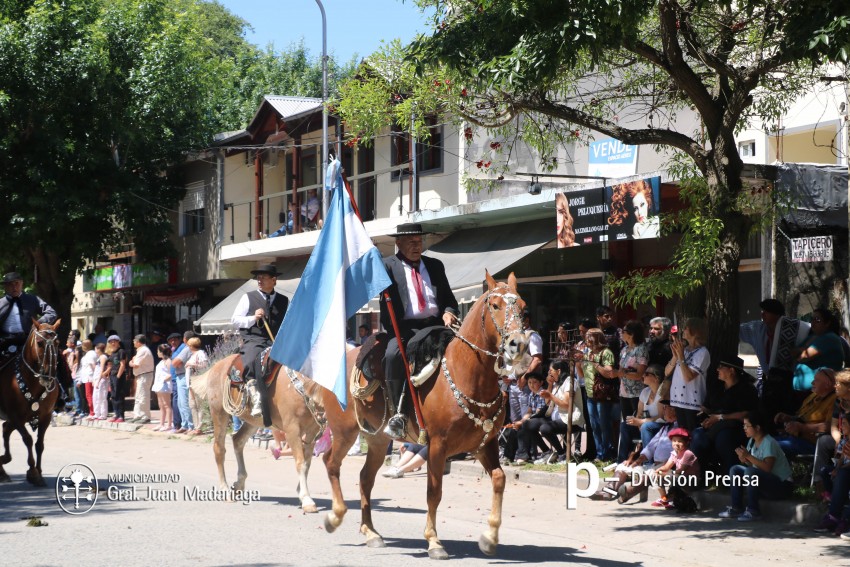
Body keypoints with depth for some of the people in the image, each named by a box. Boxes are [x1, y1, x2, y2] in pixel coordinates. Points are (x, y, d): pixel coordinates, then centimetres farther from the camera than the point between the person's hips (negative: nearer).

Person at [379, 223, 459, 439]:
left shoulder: (435, 265, 23)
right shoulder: (387, 266, 11)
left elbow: (448, 297, 22)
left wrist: (448, 312, 0)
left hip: (436, 325, 4)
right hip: (405, 328, -4)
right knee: (393, 355, -35)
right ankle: (399, 415, -28)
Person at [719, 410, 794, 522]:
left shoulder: (769, 443, -18)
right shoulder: (752, 441, 7)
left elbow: (767, 468, -29)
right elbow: (752, 464, 4)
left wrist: (749, 456, -28)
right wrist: (745, 459, -16)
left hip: (782, 486, -9)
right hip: (764, 485, 9)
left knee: (750, 472, -31)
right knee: (735, 470, 3)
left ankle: (753, 511, -22)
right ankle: (736, 508, 0)